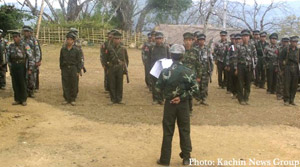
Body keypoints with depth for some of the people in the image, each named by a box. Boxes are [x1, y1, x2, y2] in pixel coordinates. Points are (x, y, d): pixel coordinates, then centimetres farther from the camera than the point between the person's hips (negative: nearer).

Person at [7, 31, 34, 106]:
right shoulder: (11, 46, 5)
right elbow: (8, 58, 16)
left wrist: (30, 69, -11)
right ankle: (17, 100, 16)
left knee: (23, 84, 1)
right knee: (15, 84, 6)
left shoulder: (25, 46, -8)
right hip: (14, 68, 4)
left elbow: (31, 58, -8)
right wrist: (10, 67, 14)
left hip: (22, 67, -4)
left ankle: (23, 100, 11)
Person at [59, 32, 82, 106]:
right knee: (65, 85, 5)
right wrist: (61, 68, 9)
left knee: (74, 85, 2)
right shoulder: (63, 49, 4)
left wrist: (78, 71, -5)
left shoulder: (76, 50, -4)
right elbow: (61, 59, 13)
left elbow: (79, 61, -2)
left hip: (73, 69, -2)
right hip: (65, 68, 2)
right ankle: (67, 99, 17)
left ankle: (73, 99, 14)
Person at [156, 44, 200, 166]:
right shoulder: (188, 72, -8)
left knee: (168, 132, 8)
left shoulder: (165, 72, -10)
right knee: (185, 131, 12)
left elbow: (158, 89, -5)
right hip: (183, 104, 0)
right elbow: (195, 90, -10)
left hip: (169, 104, 0)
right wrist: (181, 97, -7)